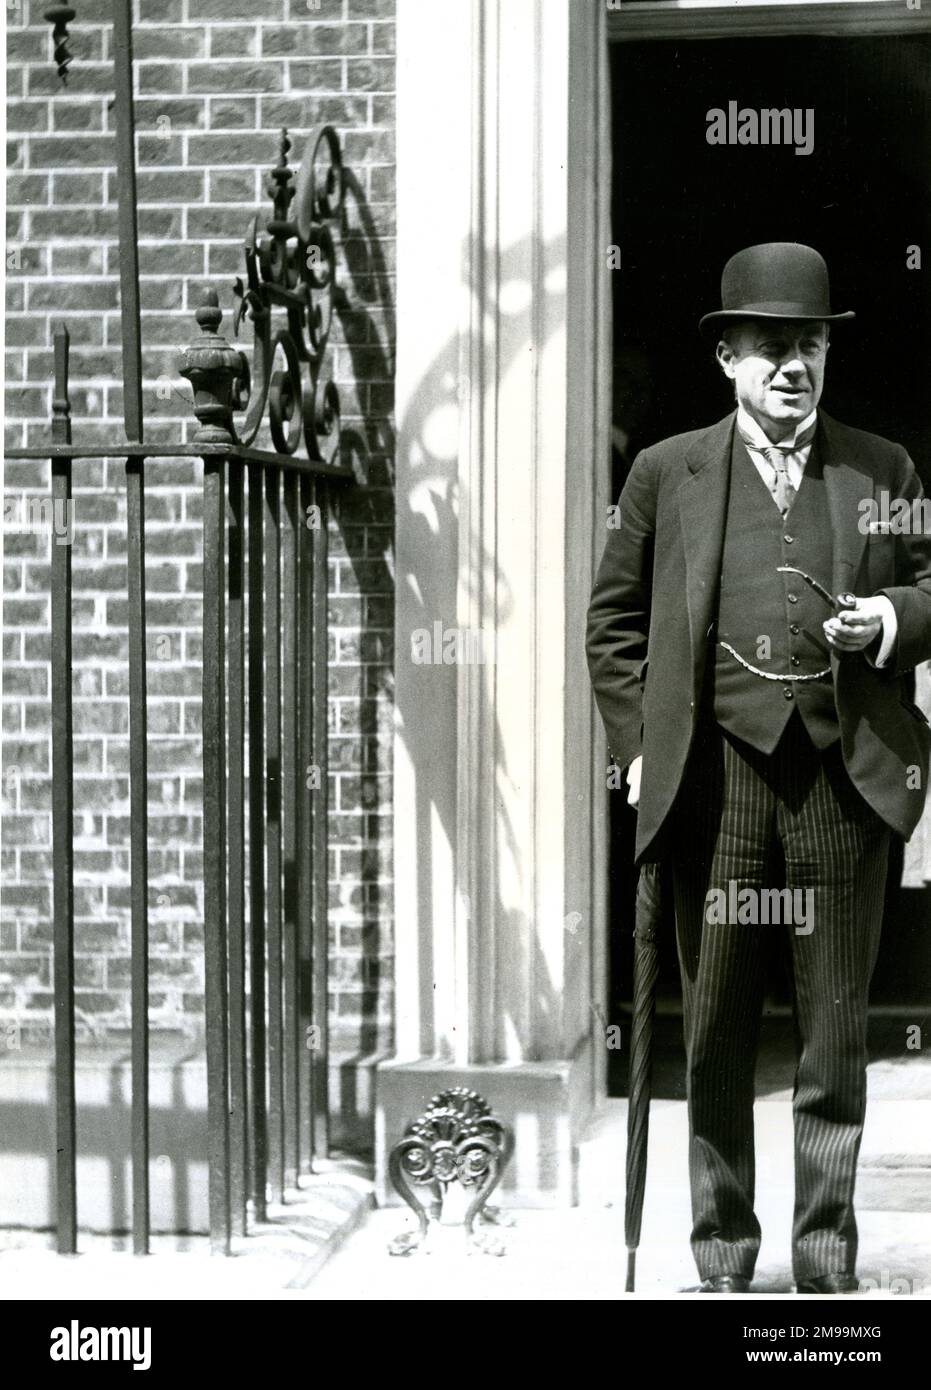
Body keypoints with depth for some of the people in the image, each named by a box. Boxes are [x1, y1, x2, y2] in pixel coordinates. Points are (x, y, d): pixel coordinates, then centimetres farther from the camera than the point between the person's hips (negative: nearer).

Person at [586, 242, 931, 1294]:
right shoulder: (667, 474, 9)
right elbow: (614, 620, 12)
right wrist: (639, 744, 3)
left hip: (846, 776, 1)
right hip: (716, 773, 0)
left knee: (837, 1032, 6)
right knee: (716, 1033, 5)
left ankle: (828, 1263, 16)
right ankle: (723, 1260, 17)